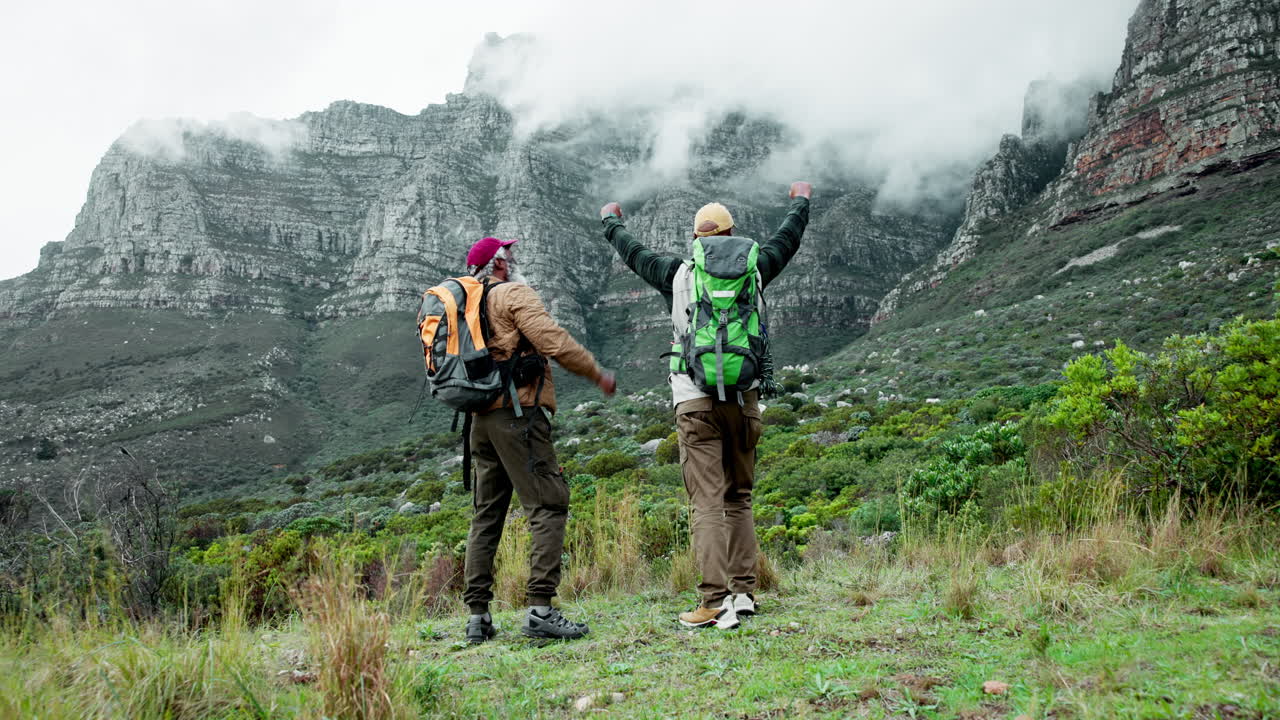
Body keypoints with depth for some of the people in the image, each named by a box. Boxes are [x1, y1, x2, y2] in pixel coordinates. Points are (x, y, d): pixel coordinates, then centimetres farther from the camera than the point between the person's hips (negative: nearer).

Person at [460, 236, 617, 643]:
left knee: (487, 514, 11)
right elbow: (553, 341, -14)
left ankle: (477, 616, 12)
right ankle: (540, 609, -16)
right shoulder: (513, 293, -3)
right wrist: (598, 375, -6)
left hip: (482, 418, 9)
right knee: (549, 504, -9)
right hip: (518, 411, -9)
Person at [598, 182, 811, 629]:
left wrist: (611, 221, 39)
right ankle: (744, 592, 16)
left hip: (695, 402, -2)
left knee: (708, 503, -5)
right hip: (744, 399, 3)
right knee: (739, 498, 15)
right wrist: (801, 202, 45)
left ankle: (715, 602, -9)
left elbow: (633, 253, 19)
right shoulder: (752, 273, 7)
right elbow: (786, 241, 25)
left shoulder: (678, 275, 2)